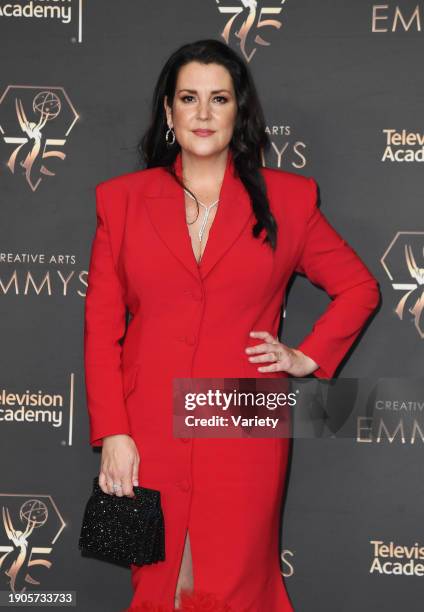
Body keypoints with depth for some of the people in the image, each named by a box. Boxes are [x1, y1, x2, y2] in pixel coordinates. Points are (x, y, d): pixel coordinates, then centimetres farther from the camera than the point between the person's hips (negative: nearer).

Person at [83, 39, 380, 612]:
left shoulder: (287, 199, 4)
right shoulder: (123, 199, 5)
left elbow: (359, 286, 14)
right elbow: (101, 326, 3)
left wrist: (308, 357, 2)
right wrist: (112, 434, -4)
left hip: (245, 435, -1)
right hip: (149, 437, 1)